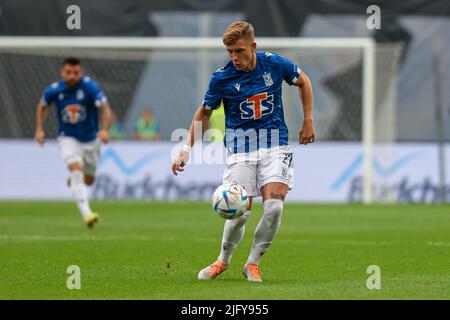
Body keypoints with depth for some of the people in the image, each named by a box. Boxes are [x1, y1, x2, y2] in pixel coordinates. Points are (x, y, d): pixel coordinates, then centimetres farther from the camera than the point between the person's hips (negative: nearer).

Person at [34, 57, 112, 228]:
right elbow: (42, 106, 9)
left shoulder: (90, 87, -20)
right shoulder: (53, 90, -12)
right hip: (68, 139, -1)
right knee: (77, 169, -27)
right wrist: (39, 129, 1)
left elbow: (105, 108, -22)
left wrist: (104, 129, -39)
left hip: (90, 139, 1)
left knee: (88, 180, 13)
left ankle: (73, 179, 52)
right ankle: (86, 214, -34)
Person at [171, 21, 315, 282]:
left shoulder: (276, 64, -7)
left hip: (274, 142, 1)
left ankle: (253, 263, 5)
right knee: (240, 212, -12)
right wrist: (188, 149, 1)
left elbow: (303, 81, 14)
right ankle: (224, 260, 17)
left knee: (274, 207, -16)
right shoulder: (222, 78, -8)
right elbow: (204, 113, 7)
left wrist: (308, 121, 11)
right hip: (240, 145, -1)